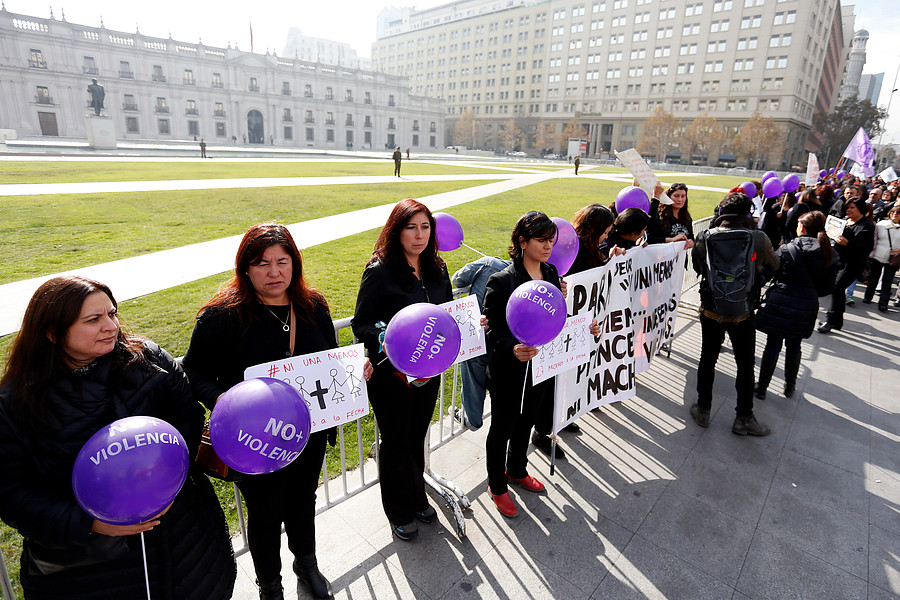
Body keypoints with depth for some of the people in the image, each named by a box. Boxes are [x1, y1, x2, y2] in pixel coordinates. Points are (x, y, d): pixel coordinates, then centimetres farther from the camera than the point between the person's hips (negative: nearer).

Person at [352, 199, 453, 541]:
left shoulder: (437, 269, 2)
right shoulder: (379, 272, -17)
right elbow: (361, 324, -15)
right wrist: (384, 341, -34)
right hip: (392, 375, -5)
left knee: (417, 437, 23)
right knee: (396, 442, 14)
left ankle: (417, 498, 47)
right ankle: (400, 512, 38)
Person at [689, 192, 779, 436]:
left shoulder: (704, 239, -12)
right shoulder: (759, 240, -15)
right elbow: (774, 267, 4)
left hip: (711, 312, 1)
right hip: (743, 314, -1)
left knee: (707, 360, 17)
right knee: (745, 365, 15)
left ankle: (703, 410, 30)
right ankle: (744, 418, 28)